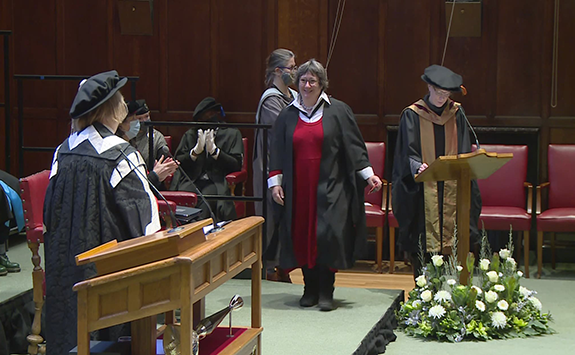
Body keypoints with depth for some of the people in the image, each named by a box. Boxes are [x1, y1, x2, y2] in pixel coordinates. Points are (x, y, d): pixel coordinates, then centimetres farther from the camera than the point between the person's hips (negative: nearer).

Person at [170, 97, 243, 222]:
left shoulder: (232, 134, 12)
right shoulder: (190, 135, 19)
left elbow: (236, 165, 1)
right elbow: (177, 162, 11)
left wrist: (214, 150, -8)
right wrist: (196, 150, -6)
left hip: (218, 183, -2)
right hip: (192, 181, 2)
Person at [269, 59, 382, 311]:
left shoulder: (338, 111, 2)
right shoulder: (288, 115, 11)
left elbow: (353, 146, 3)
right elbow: (278, 152, 12)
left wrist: (368, 175, -4)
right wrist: (275, 181, 4)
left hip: (329, 186, -3)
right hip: (299, 188, 3)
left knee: (327, 234, -11)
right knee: (303, 236, 2)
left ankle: (326, 292, -2)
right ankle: (310, 289, 14)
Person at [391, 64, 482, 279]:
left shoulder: (456, 113, 10)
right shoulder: (412, 115, 0)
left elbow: (464, 151, 9)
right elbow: (408, 153, -6)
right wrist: (418, 167, -26)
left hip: (452, 187, 3)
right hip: (423, 191, -3)